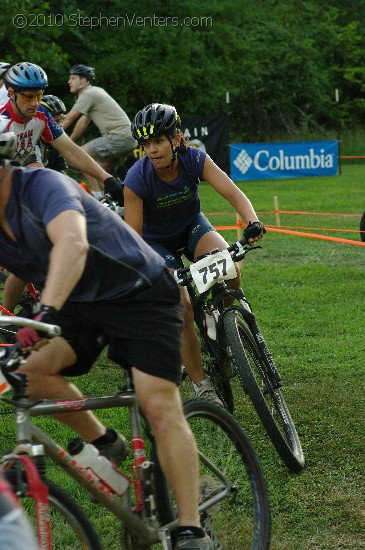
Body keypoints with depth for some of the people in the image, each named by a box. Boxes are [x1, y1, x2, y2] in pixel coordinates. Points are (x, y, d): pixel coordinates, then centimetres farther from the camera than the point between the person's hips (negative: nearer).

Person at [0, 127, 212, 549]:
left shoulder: (42, 185, -27)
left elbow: (72, 242, -47)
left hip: (139, 293, -7)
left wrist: (46, 312, -61)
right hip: (80, 304, 7)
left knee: (159, 406, -17)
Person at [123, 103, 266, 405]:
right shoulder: (137, 179, -30)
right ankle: (201, 386, -5)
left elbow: (232, 192, -31)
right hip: (157, 242, -2)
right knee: (182, 308, -18)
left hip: (191, 226, 2)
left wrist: (253, 222, -49)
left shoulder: (195, 159, -24)